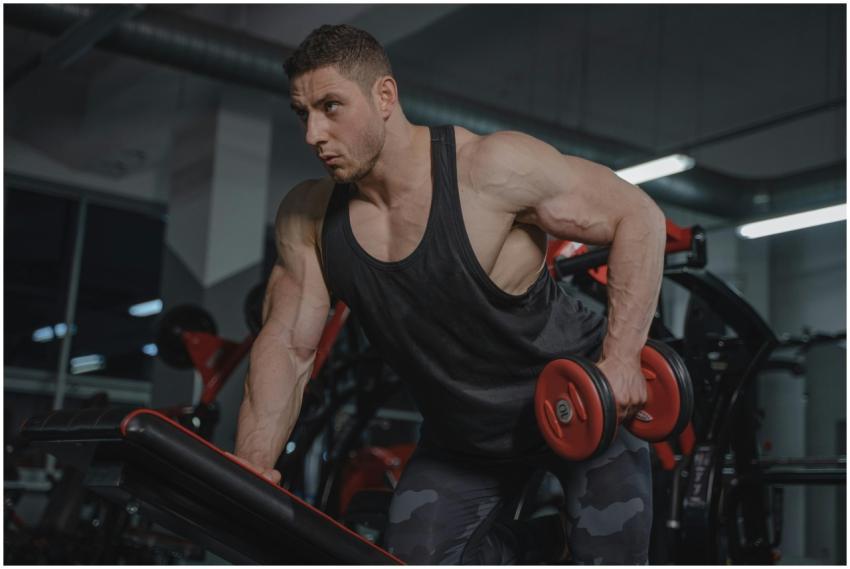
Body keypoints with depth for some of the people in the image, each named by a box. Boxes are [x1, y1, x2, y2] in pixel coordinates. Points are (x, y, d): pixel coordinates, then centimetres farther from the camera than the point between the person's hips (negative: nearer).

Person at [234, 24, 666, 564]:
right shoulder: (307, 219, -13)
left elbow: (638, 215, -20)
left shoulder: (491, 167, -28)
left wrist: (621, 359, -28)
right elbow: (287, 345, -6)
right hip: (462, 434, 5)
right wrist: (252, 465, -17)